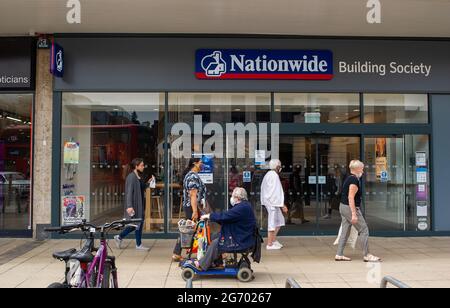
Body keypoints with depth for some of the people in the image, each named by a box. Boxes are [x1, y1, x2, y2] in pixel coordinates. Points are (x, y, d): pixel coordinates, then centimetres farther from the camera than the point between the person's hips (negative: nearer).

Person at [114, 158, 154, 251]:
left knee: (137, 224, 13)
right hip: (134, 205, -10)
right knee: (138, 223, 0)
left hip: (140, 204, 10)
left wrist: (148, 182, 8)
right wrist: (129, 206, -27)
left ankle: (119, 237, 25)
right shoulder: (131, 177, -16)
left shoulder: (139, 177, 12)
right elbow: (129, 192, -21)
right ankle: (139, 245, 15)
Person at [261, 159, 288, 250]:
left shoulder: (268, 174, 14)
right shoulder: (274, 176, -16)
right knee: (273, 222, -3)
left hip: (268, 201, 10)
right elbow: (277, 191, -20)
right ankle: (270, 244, 4)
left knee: (279, 220, 18)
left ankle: (274, 240, 23)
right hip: (273, 202, -10)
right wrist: (282, 205, -17)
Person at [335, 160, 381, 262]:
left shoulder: (349, 178, 13)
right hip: (351, 208, -10)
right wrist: (354, 214, -25)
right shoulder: (354, 180, -17)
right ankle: (367, 255, 7)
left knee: (345, 231, 12)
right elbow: (351, 198, -23)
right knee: (364, 230, 0)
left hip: (343, 207, 10)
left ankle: (339, 255, 14)